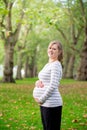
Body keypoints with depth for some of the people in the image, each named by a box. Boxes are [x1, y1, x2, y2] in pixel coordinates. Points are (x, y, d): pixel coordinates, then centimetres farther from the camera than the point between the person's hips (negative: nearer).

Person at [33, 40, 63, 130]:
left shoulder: (56, 65, -12)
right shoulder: (47, 65, 16)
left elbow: (53, 86, -20)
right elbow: (43, 80, 21)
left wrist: (41, 99, -15)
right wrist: (38, 82, -3)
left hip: (52, 103, -10)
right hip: (45, 103, 10)